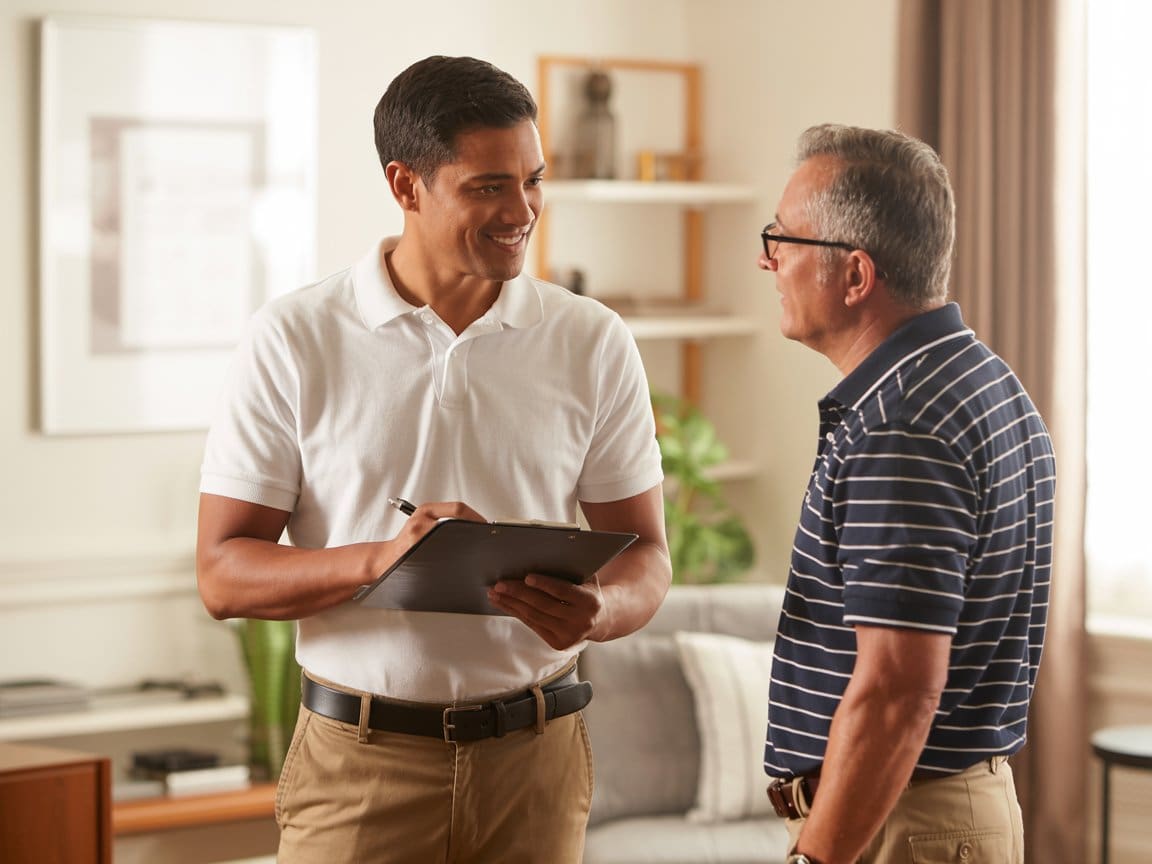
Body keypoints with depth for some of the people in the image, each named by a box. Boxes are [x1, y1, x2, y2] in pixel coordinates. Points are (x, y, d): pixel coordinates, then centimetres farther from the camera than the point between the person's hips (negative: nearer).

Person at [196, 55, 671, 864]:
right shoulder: (293, 340, -4)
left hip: (534, 760, 2)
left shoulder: (593, 342, 3)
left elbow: (645, 554, 6)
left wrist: (597, 610, -18)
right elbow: (223, 572, -5)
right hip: (359, 758, -2)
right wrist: (377, 560, -22)